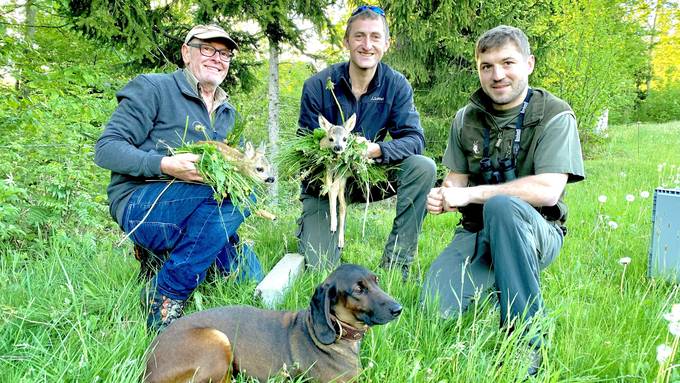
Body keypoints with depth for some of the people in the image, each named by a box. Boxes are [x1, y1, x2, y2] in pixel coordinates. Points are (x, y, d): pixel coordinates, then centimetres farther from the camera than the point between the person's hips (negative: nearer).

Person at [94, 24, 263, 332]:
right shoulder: (152, 88, -1)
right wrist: (164, 165, -26)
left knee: (251, 279, -13)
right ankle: (165, 297, -22)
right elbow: (106, 149, -9)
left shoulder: (228, 113, 20)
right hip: (140, 206, -6)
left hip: (194, 212, 6)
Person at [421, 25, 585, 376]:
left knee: (502, 205, -39)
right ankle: (495, 284, 13)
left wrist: (470, 195, -21)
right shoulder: (466, 118, 7)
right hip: (477, 232, 4)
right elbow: (456, 181, 9)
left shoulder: (555, 116, -9)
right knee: (435, 310, -21)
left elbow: (548, 190, -21)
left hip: (535, 233, -3)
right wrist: (441, 197, -16)